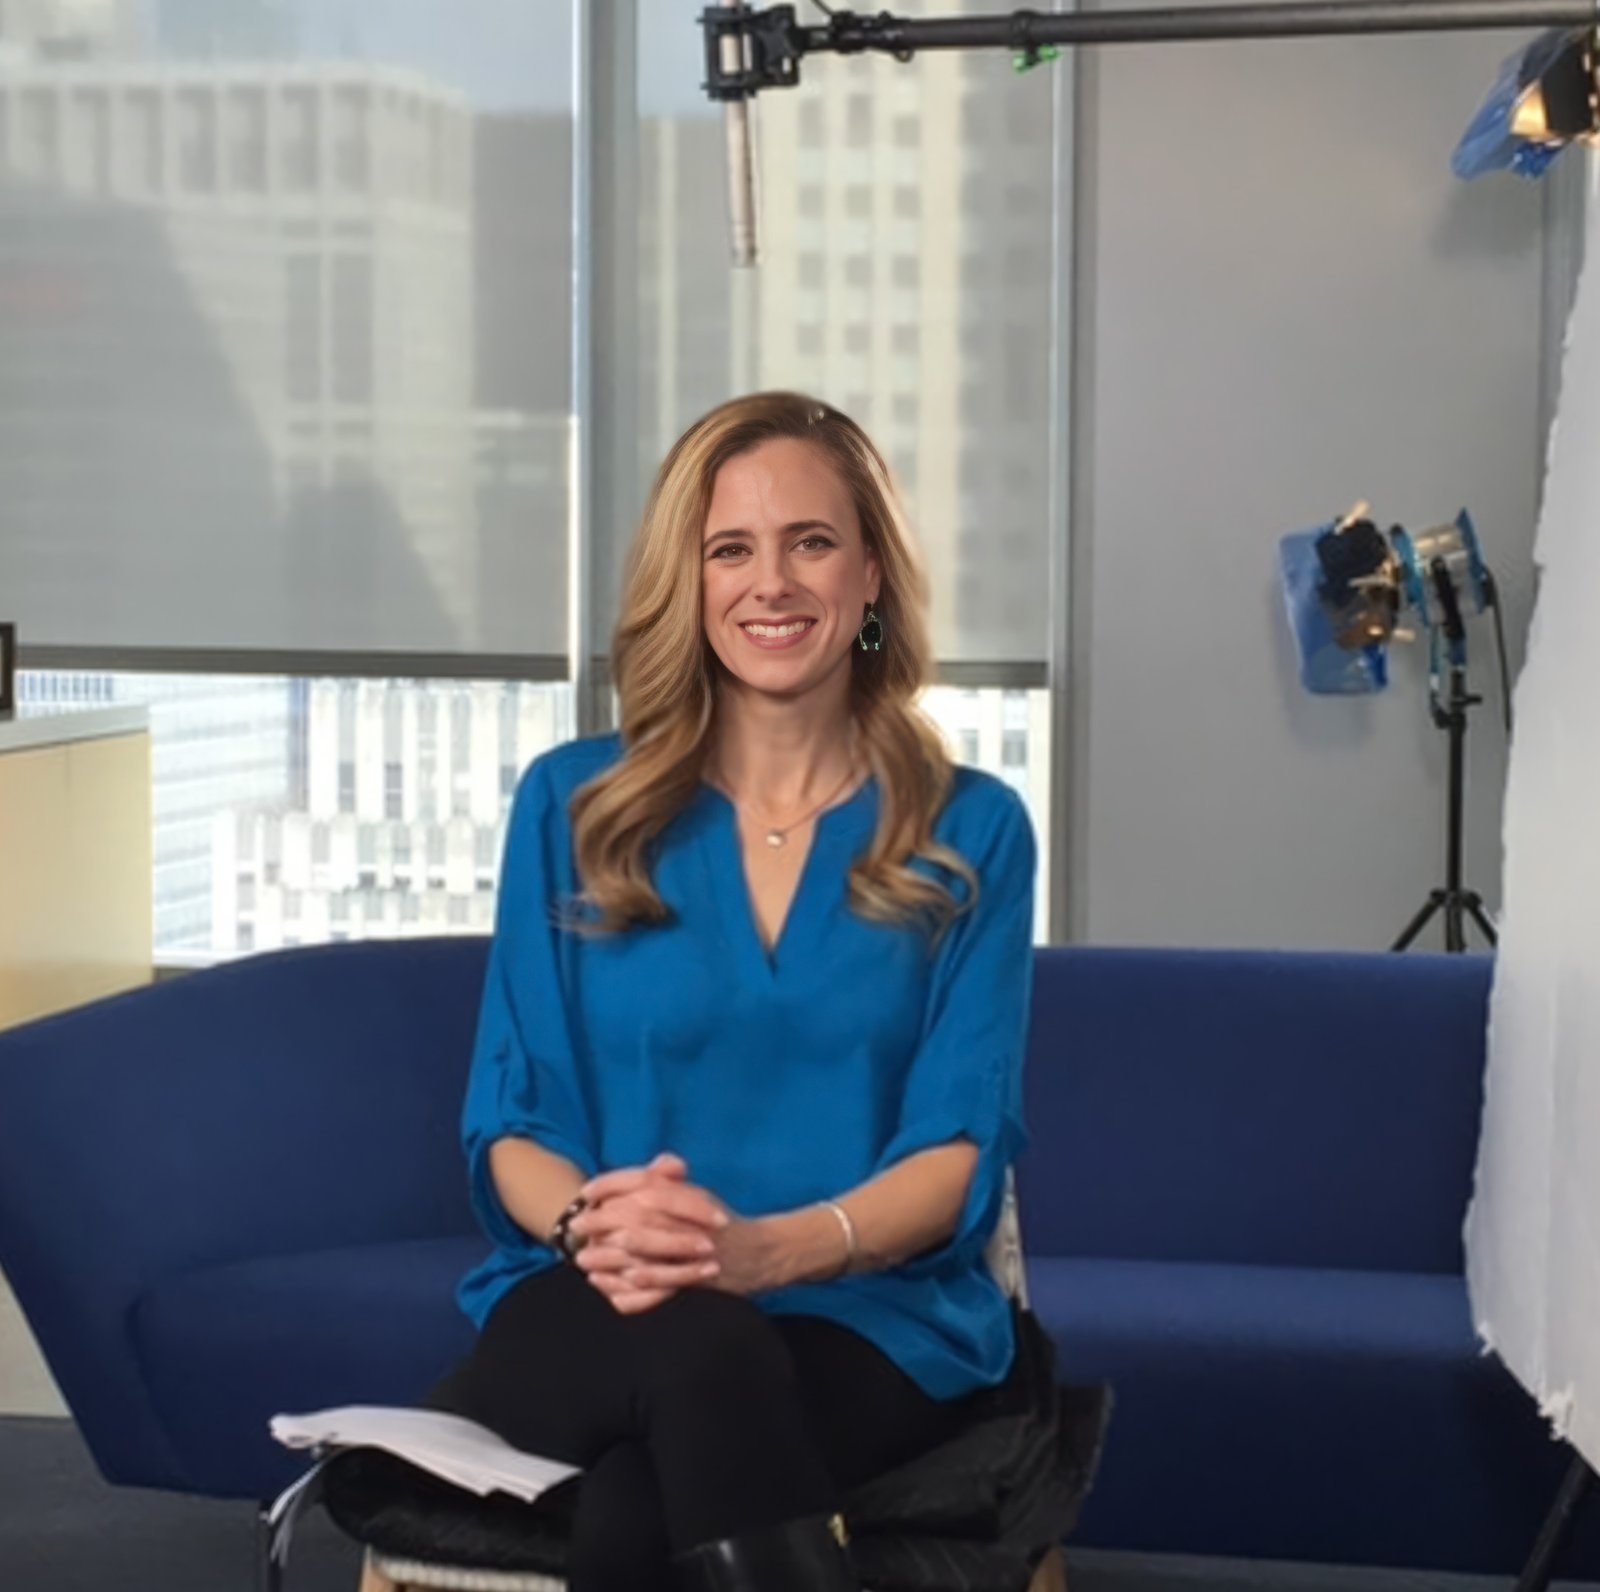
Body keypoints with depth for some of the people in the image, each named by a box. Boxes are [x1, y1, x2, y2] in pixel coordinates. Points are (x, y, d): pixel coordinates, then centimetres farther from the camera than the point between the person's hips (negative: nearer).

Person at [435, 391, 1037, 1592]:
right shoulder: (572, 805, 9)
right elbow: (512, 1121, 6)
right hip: (598, 1306, 2)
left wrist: (764, 1249, -22)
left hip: (868, 1319, -1)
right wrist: (598, 1224, -19)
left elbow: (959, 1146, -2)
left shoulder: (971, 831, 7)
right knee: (699, 1348, -38)